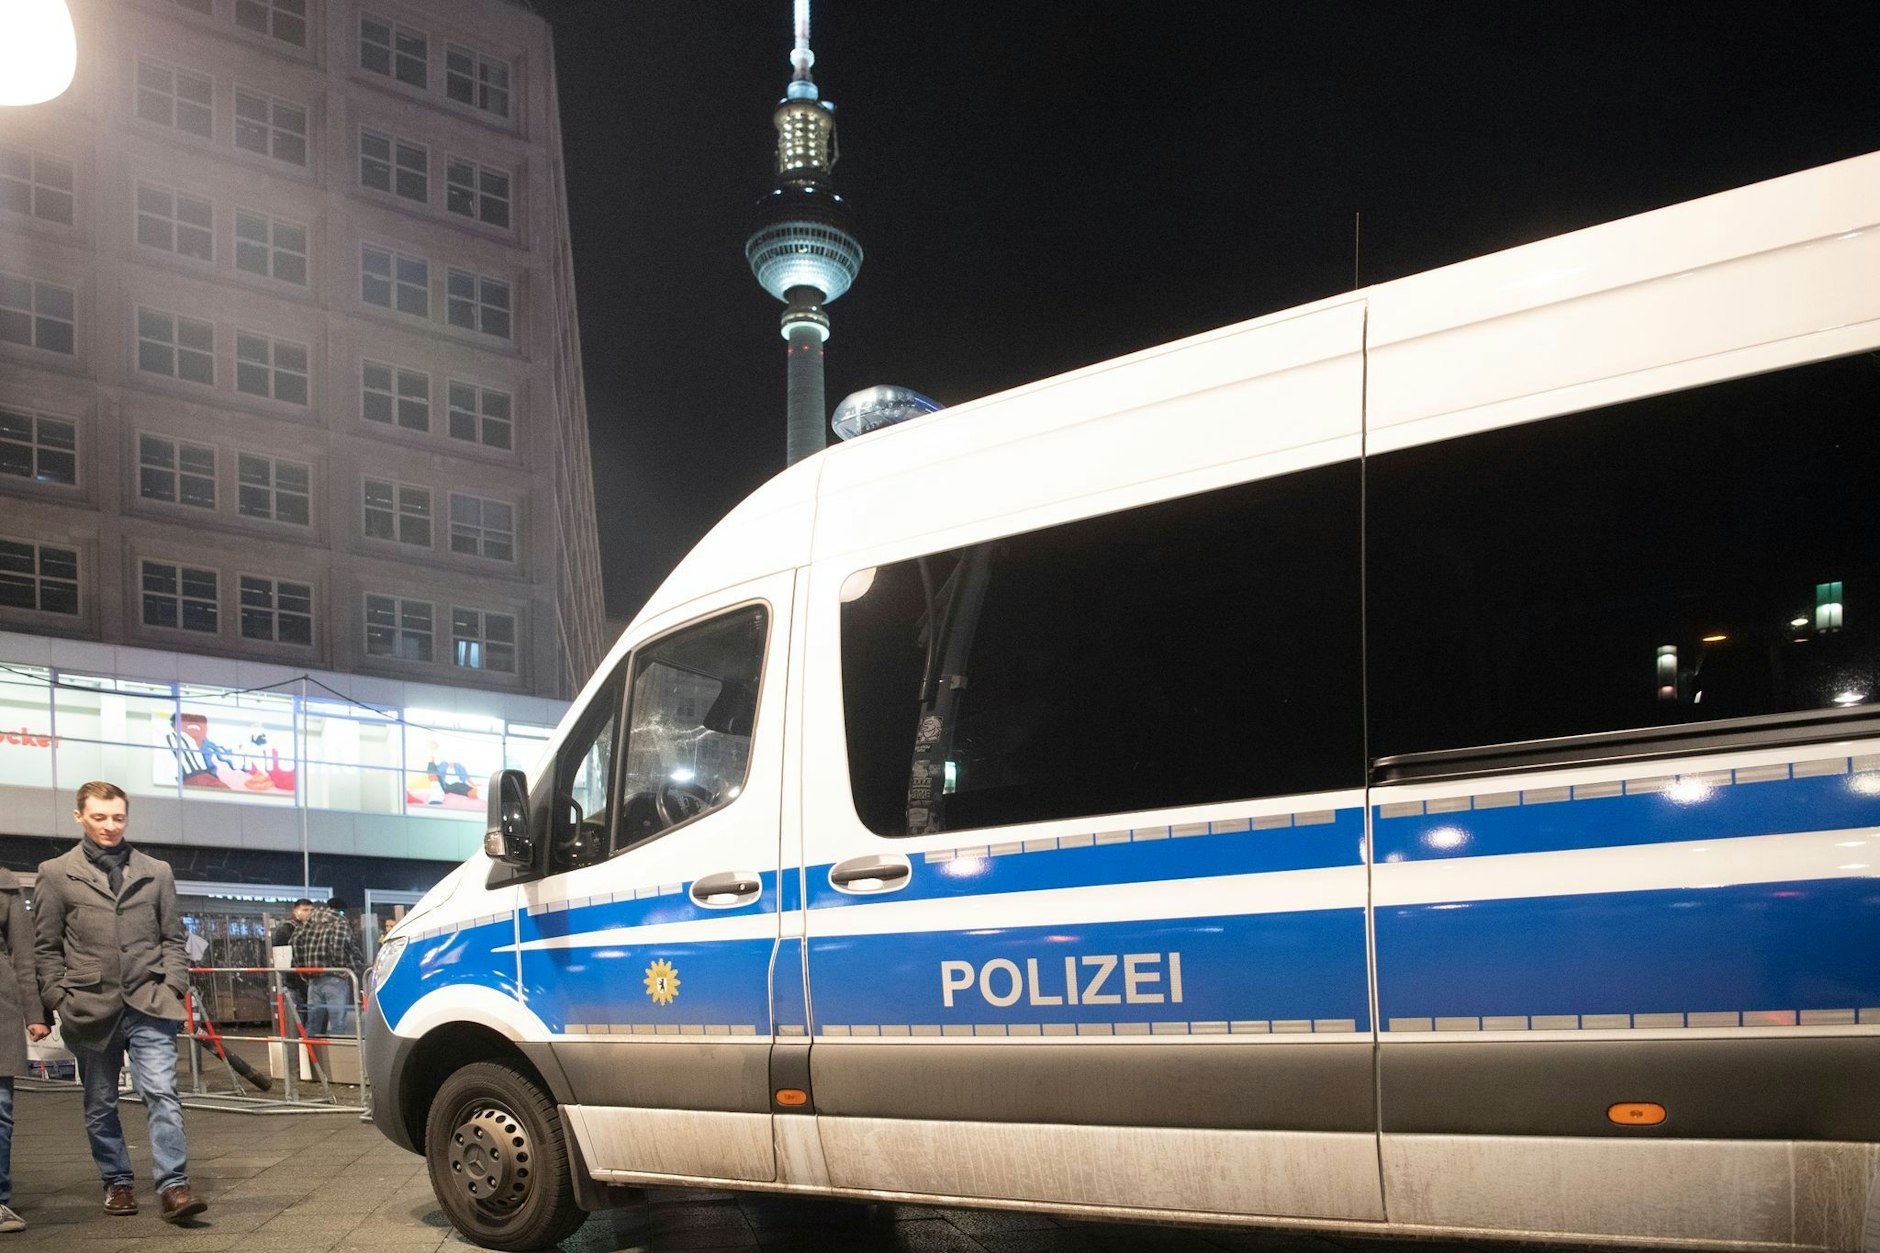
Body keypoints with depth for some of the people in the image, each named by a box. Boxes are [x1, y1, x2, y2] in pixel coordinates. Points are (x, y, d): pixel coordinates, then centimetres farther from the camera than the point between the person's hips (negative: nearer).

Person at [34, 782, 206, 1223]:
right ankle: (117, 1183, 25)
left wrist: (173, 988, 1)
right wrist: (58, 999, -2)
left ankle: (172, 1187, -10)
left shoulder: (156, 872, 10)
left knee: (161, 1093, -10)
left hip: (149, 1006, 0)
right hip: (90, 1010, 0)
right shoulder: (56, 873, 5)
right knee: (100, 1105, 11)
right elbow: (46, 948, 5)